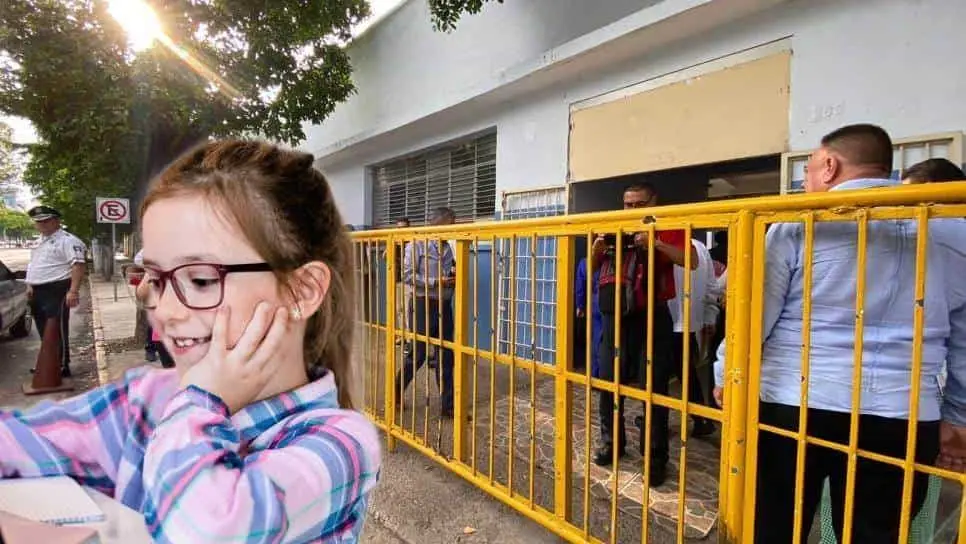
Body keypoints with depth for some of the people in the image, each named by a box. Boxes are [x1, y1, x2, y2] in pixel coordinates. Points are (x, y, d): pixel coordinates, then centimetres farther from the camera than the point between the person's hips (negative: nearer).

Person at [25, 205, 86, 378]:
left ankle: (62, 367, -1)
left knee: (57, 331, -7)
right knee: (44, 331, 16)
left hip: (56, 291, -10)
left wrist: (73, 291, -29)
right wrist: (30, 285, 19)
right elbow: (34, 266, 29)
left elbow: (79, 265, -22)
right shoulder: (40, 241, 18)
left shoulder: (67, 240, -12)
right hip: (38, 292, 10)